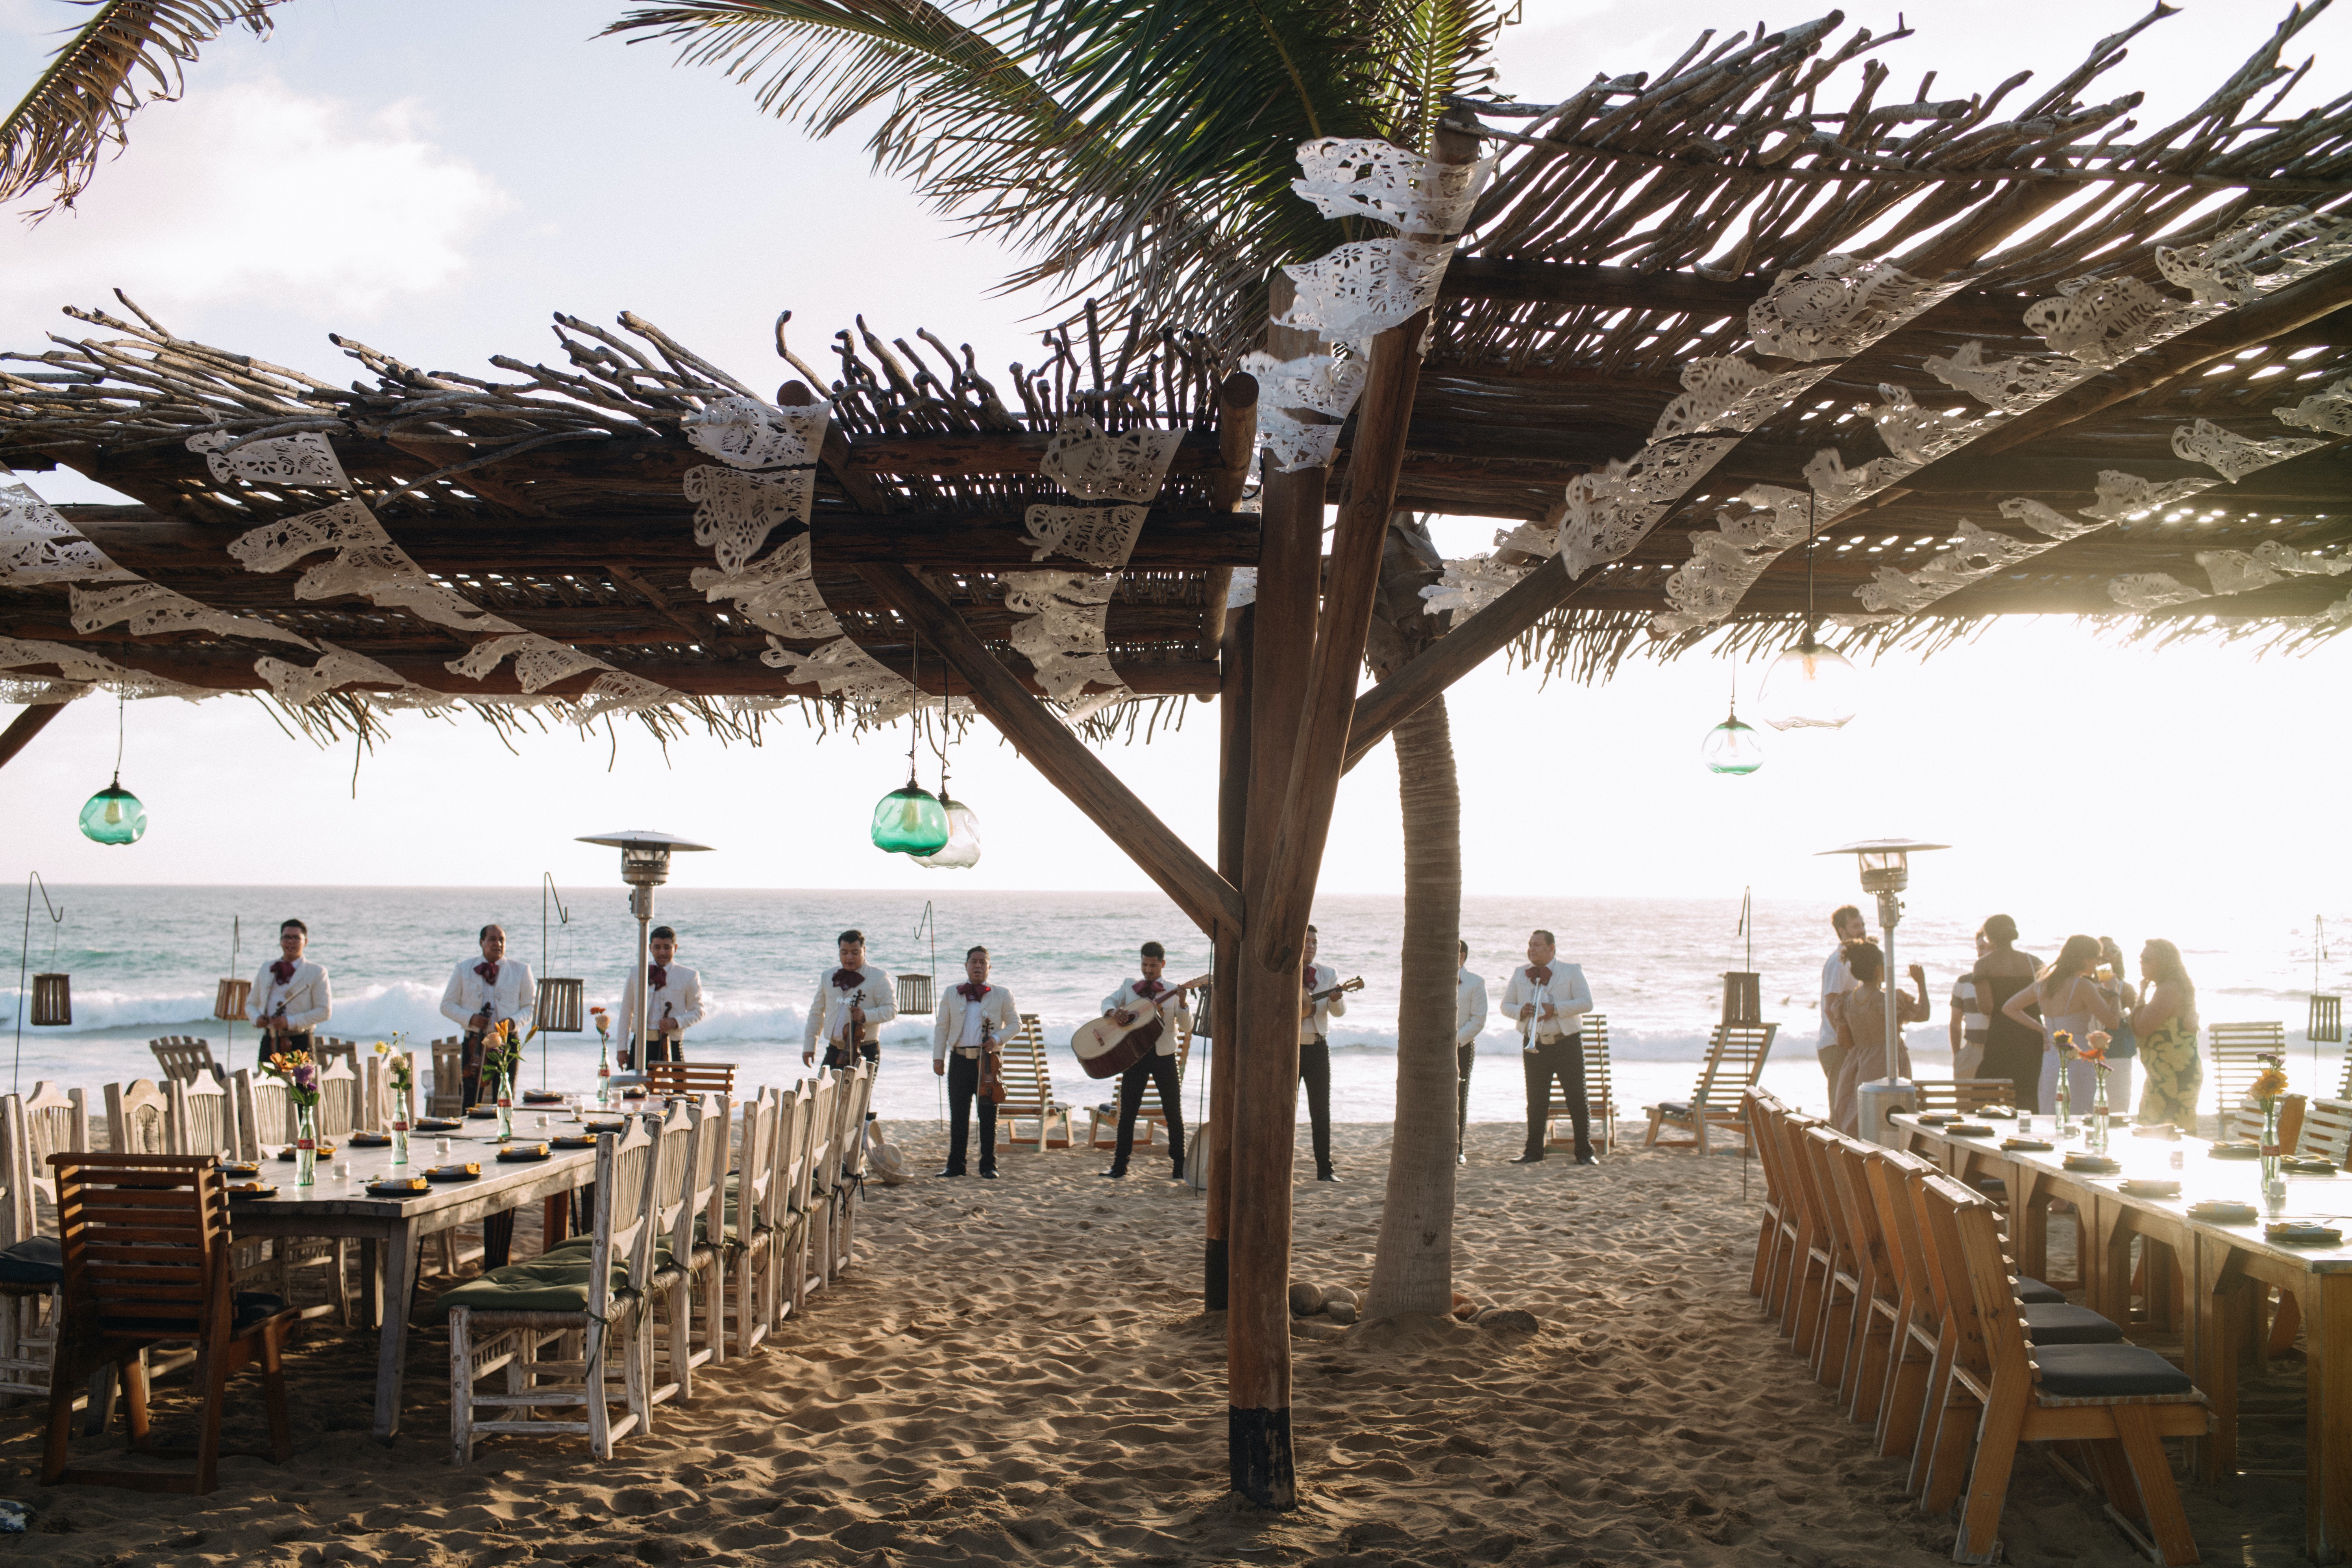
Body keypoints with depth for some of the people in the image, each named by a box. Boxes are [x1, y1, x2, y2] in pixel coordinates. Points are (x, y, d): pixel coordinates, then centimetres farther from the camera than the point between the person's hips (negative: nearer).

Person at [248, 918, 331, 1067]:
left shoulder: (317, 972, 4)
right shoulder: (266, 970, 18)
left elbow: (325, 1011, -4)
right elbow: (251, 1004, 23)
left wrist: (290, 1022, -14)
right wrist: (257, 1018, -1)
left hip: (300, 1043, -4)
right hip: (269, 1042, 4)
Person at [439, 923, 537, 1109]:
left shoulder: (520, 971, 8)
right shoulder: (464, 969, 9)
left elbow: (530, 1006, 8)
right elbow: (447, 1005, 9)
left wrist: (513, 1021, -12)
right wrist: (470, 1018, -10)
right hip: (474, 1043, 0)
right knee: (470, 1102, -2)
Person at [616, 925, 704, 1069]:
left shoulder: (689, 977, 5)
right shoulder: (636, 974, 11)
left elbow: (698, 1011, 9)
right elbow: (626, 1012, 14)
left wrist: (676, 1022, -11)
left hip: (671, 1046, -2)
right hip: (641, 1045, 2)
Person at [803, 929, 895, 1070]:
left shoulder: (879, 978, 0)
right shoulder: (828, 977, 15)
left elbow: (891, 1009, -4)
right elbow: (817, 1012, 20)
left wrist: (865, 1016, -21)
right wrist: (809, 1046, 15)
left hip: (864, 1053, -4)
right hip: (834, 1052, 4)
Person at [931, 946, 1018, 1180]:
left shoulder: (1002, 995, 8)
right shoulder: (952, 994, 13)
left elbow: (1015, 1024, 8)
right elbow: (942, 1027, 13)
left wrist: (998, 1038, -10)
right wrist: (938, 1057, 4)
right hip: (960, 1061, 2)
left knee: (988, 1116, 0)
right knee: (958, 1115, 6)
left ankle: (989, 1166, 7)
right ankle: (955, 1165, 13)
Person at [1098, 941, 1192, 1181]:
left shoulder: (1173, 992, 2)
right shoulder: (1129, 986, 10)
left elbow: (1187, 1026, -4)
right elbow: (1108, 1001, 2)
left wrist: (1183, 1004, -23)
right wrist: (1113, 1012, -20)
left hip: (1164, 1056, -1)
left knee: (1173, 1112, 2)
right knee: (1127, 1111, 3)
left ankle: (1180, 1166, 9)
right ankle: (1119, 1165, 8)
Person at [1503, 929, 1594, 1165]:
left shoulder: (1571, 972, 1)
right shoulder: (1520, 974, 12)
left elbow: (1586, 1003, -8)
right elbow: (1506, 1006, 13)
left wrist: (1556, 1009, -20)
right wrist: (1520, 1011, -10)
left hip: (1567, 1043, -3)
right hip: (1535, 1046, 3)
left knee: (1578, 1099, -2)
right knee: (1536, 1102, 4)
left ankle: (1585, 1153, 5)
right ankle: (1534, 1152, 11)